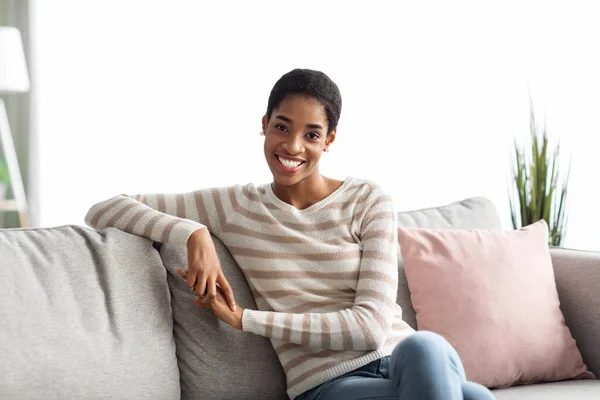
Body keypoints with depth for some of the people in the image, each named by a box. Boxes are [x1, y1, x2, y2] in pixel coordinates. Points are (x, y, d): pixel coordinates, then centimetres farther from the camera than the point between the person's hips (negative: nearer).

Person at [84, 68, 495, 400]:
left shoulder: (368, 201, 5)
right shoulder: (234, 206, 6)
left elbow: (371, 326, -6)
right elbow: (103, 211, 4)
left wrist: (243, 319, -9)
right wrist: (194, 234, -14)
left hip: (406, 360, 3)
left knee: (425, 347, -38)